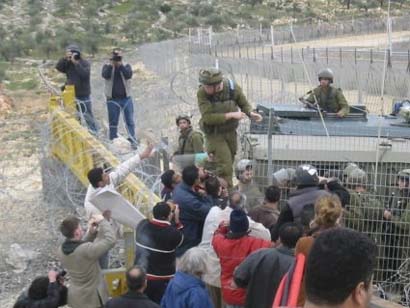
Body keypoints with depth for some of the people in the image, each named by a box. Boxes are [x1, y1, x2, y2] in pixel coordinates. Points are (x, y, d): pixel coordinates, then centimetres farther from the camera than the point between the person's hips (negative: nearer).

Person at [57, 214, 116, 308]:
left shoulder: (61, 251, -10)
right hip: (93, 298, -6)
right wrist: (102, 221, -18)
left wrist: (91, 233, -5)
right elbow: (110, 240, -28)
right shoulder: (86, 250, -33)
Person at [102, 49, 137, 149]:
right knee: (113, 122, 7)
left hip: (126, 98, 0)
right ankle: (113, 141, 16)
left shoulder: (126, 66, 5)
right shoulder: (107, 66, 4)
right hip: (113, 99, 0)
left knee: (130, 121, 1)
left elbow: (129, 75, -16)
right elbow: (105, 75, -18)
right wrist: (111, 64, -16)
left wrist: (120, 65, -17)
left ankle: (133, 140, 5)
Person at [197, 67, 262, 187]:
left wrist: (251, 113, -19)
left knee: (230, 161, 18)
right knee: (225, 166, -11)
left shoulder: (233, 87, -15)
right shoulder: (202, 93, -24)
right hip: (214, 134, -4)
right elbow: (208, 117, -31)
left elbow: (244, 104, 2)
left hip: (231, 132, 4)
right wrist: (231, 115, -33)